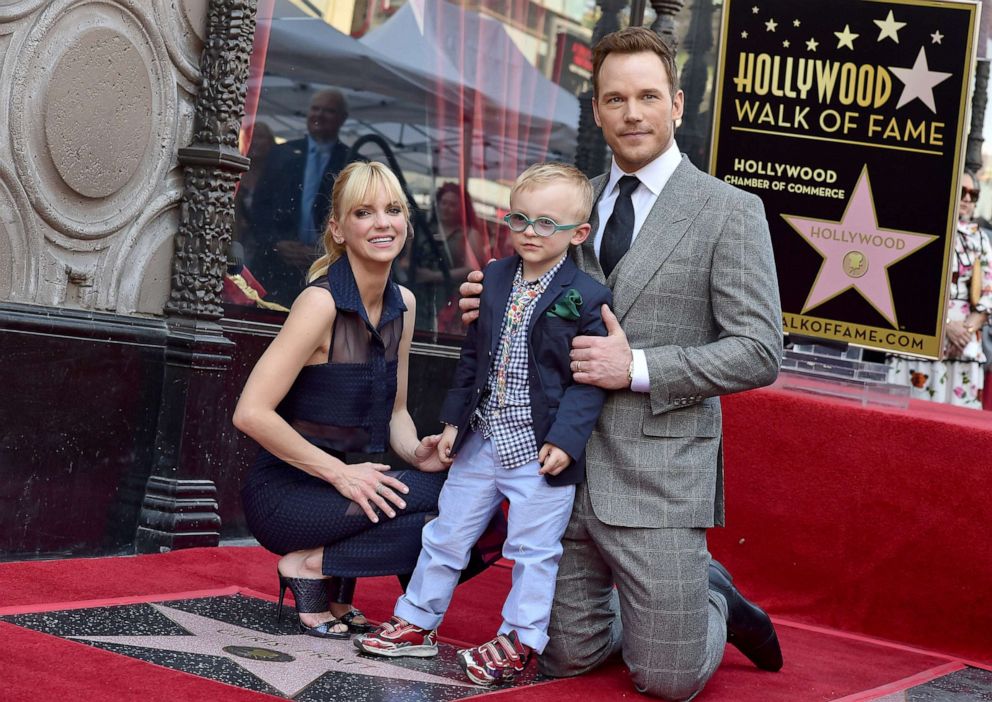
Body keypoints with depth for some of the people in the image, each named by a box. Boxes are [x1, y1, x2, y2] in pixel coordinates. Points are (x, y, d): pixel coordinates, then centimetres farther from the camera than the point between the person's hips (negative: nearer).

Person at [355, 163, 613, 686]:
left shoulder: (587, 299, -11)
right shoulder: (492, 280, 5)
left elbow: (589, 379, -11)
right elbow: (473, 356, 12)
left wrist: (566, 438, -19)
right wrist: (454, 419, 10)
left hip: (541, 450, -5)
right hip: (482, 440, 5)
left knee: (533, 550, 4)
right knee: (447, 534, 14)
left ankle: (519, 640, 18)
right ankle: (417, 622, 27)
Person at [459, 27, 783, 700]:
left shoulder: (730, 212, -6)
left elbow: (759, 353, -11)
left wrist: (638, 368, -19)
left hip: (657, 477, -5)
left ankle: (714, 604, 31)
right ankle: (693, 589, 36)